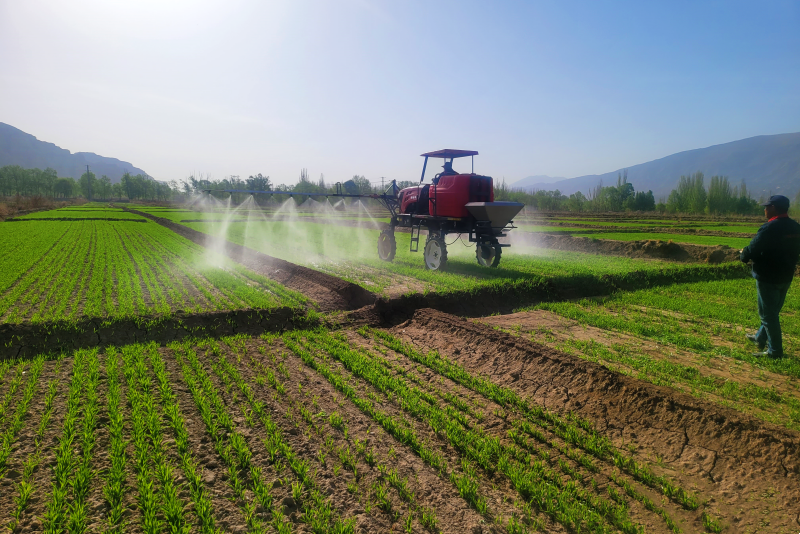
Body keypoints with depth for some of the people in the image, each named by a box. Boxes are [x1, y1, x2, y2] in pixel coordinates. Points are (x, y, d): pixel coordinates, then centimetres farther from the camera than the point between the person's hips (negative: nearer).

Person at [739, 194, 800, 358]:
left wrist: (743, 254, 2)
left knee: (768, 314, 1)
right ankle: (760, 338, 35)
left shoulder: (769, 228, -22)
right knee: (772, 312, 20)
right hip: (786, 277, 8)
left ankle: (775, 350, 6)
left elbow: (752, 251, -19)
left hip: (768, 278, -8)